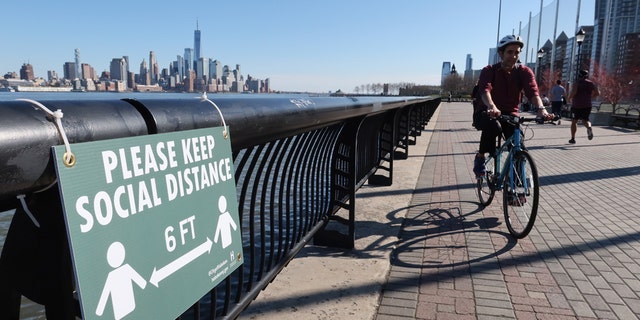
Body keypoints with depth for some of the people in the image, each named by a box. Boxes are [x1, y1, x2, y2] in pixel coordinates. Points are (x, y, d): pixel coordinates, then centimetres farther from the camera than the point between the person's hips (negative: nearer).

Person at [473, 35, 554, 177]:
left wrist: (541, 109, -43)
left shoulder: (524, 71, -4)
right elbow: (485, 89, -31)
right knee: (493, 126, -37)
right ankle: (480, 157, -14)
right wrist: (491, 106, -53)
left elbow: (532, 91, -22)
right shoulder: (489, 70, -10)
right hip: (490, 113, -2)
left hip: (511, 115, 2)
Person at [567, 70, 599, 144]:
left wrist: (569, 97, -3)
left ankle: (573, 138, 12)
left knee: (574, 121, 9)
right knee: (585, 120, 11)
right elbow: (598, 93, 5)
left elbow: (573, 92, -22)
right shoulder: (591, 83, 7)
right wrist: (590, 97, 20)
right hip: (587, 105, 3)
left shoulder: (577, 83, -5)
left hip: (576, 105, -3)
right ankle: (589, 127, -26)